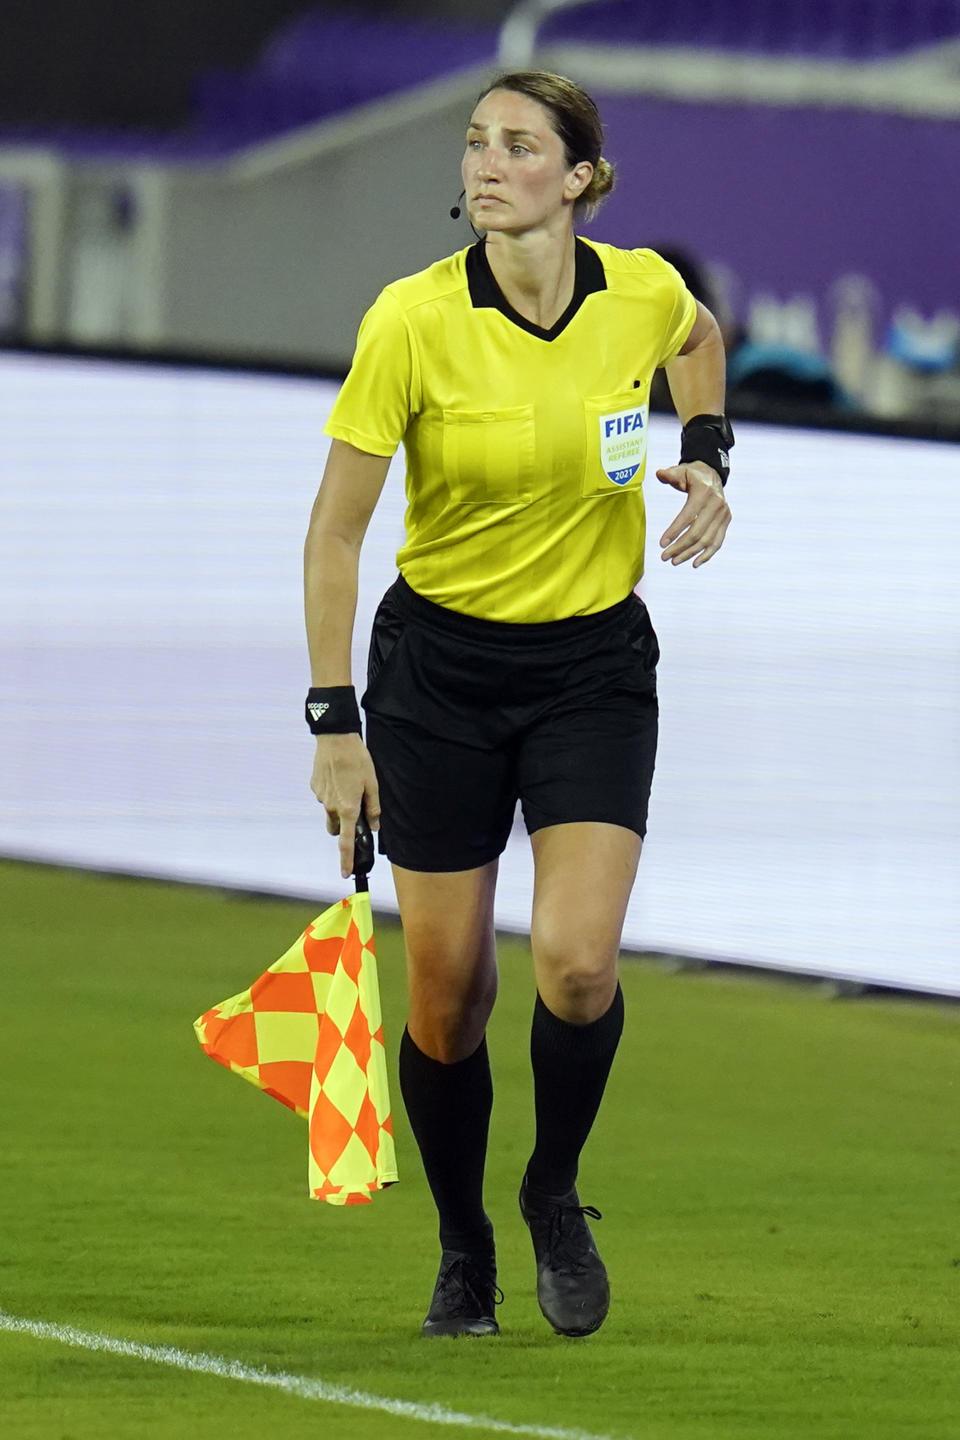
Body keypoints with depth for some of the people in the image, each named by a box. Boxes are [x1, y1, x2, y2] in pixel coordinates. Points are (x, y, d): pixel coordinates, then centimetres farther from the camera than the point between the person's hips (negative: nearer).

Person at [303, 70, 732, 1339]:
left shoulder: (644, 295, -10)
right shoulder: (412, 321, -17)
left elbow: (699, 342, 18)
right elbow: (335, 532, -10)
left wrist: (707, 460, 2)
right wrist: (334, 723, -12)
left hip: (595, 667, 1)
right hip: (440, 665, -1)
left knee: (579, 963, -17)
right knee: (449, 994, 1)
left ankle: (556, 1194, 11)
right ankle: (464, 1253, 25)